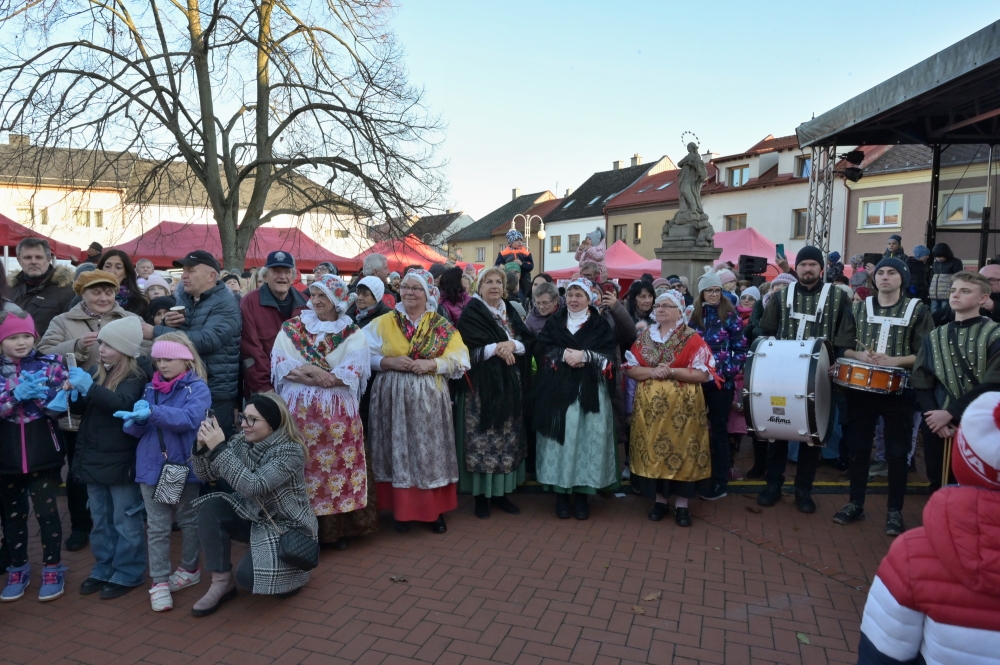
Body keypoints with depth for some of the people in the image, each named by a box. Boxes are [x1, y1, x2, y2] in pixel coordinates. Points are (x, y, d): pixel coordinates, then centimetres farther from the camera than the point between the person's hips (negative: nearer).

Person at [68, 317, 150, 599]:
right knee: (100, 520, 18)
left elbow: (123, 404, -30)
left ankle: (127, 574, 17)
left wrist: (89, 388, -37)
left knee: (125, 520, 6)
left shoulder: (134, 377, -14)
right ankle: (104, 569, 32)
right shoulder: (95, 371, 7)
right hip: (93, 458, 7)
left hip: (121, 461, -7)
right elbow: (81, 408, 11)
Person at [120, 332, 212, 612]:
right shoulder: (151, 388, 7)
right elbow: (137, 428, 7)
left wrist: (152, 412, -32)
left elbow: (191, 419, -25)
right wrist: (136, 418, -16)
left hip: (185, 466, -3)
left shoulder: (197, 388, -8)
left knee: (188, 521, 14)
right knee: (157, 527, 5)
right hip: (152, 466, 4)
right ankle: (160, 581, 13)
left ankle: (189, 569, 32)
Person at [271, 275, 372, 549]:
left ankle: (335, 528, 14)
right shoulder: (291, 328, 9)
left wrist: (308, 372, -14)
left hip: (338, 410, 0)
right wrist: (312, 371, -17)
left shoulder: (352, 333, 5)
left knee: (337, 465, 1)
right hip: (299, 409, 1)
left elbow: (354, 369, -10)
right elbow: (279, 364, -3)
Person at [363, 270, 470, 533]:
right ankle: (402, 509, 17)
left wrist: (431, 364, -16)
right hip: (393, 397, 0)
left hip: (429, 398, 0)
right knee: (398, 451, 4)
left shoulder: (442, 326, 4)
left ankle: (435, 510, 17)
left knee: (430, 452, 4)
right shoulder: (384, 323, 5)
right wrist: (389, 362, -15)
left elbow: (459, 360, -3)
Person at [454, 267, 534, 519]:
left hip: (510, 385, 5)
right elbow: (467, 349, -14)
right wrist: (496, 348, -19)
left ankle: (502, 492, 19)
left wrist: (512, 344, -15)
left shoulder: (510, 311, 13)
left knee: (508, 438, 9)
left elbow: (529, 342, 5)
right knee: (482, 440, -3)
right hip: (481, 386, -5)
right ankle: (482, 494, 8)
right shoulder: (470, 313, -4)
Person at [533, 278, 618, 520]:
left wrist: (585, 355, -15)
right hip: (558, 390, 1)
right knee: (560, 438, -1)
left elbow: (610, 355, -2)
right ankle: (561, 494, 10)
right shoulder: (554, 321, 11)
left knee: (586, 438, -1)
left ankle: (582, 495, 11)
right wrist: (563, 354, -13)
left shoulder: (601, 324, 8)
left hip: (590, 392, -1)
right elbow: (541, 349, 2)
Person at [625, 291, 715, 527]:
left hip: (682, 406, -3)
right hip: (650, 405, 3)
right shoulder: (644, 336, 8)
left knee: (681, 451, 2)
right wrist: (652, 371, -14)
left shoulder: (692, 338, -4)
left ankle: (682, 504, 14)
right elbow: (630, 368, 4)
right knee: (652, 449, 7)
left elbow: (703, 374, -9)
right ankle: (659, 499, 21)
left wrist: (672, 371, -18)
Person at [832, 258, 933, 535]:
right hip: (861, 388, 3)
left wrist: (894, 360, -18)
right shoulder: (859, 308, 8)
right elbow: (842, 347, 8)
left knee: (897, 453, 4)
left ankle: (895, 511, 17)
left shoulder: (918, 310, 0)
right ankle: (855, 504, 21)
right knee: (858, 448, 9)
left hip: (899, 391, -2)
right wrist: (859, 355, -12)